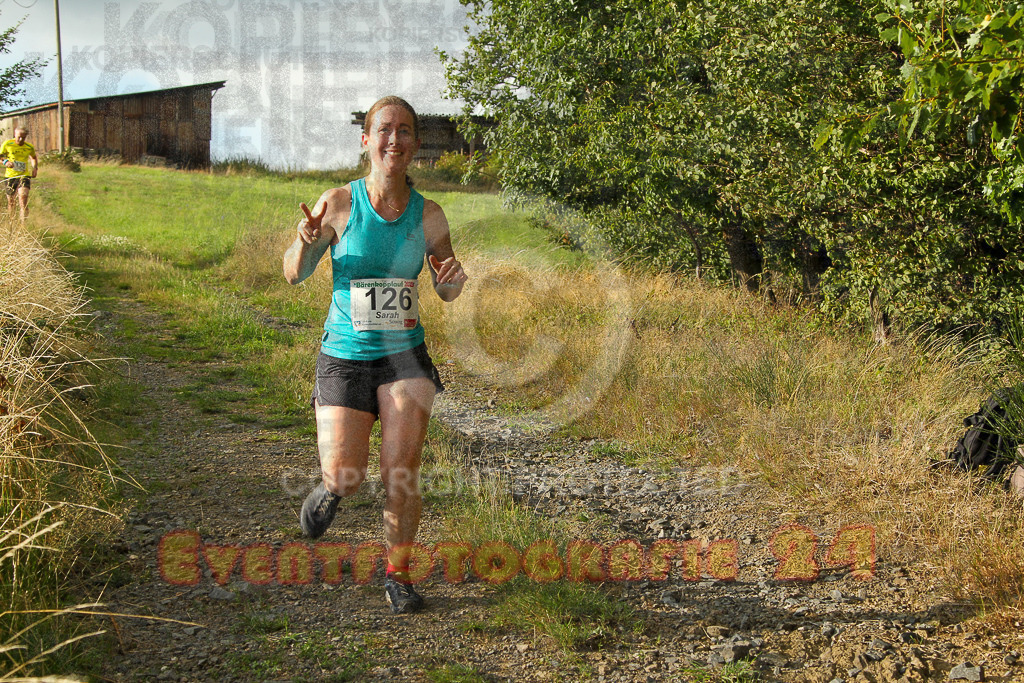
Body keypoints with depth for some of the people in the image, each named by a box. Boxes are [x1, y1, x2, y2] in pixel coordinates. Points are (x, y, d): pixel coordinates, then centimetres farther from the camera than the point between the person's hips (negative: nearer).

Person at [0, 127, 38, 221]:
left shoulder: (29, 147, 3)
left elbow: (34, 158, 23)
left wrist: (35, 168, 7)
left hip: (24, 176, -1)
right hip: (10, 176, 1)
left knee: (23, 198, -19)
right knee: (11, 202, 9)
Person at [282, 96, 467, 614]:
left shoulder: (428, 214, -3)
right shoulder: (338, 203, -8)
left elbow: (447, 291, 9)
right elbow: (294, 275, 1)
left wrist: (454, 280, -15)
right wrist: (304, 242, -21)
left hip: (405, 355, 1)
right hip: (345, 357, -1)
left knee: (401, 474, -7)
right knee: (346, 479, -5)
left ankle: (397, 575, 18)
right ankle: (330, 485, 35)